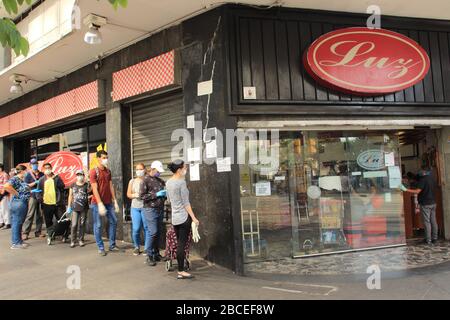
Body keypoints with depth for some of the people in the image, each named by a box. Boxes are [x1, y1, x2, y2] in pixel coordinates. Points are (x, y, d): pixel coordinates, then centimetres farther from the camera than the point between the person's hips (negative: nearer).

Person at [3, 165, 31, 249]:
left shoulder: (22, 180, 15)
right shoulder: (14, 179, -12)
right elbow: (6, 186, -29)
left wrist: (32, 191, 14)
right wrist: (16, 193, -20)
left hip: (24, 203, 9)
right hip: (18, 203, -9)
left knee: (20, 223, 15)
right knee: (16, 223, -3)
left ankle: (19, 241, 24)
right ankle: (15, 243, 3)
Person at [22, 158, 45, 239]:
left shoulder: (41, 174, 14)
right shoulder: (28, 175, 5)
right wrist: (35, 182, -13)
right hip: (33, 197, -3)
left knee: (40, 215, 6)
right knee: (30, 215, -7)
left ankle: (38, 232, 13)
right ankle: (25, 233, -3)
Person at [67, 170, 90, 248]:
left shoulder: (87, 185, 1)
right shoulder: (73, 185, 7)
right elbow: (70, 196, 11)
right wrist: (69, 206, 9)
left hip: (84, 208, -1)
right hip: (75, 207, 1)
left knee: (82, 224, 6)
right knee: (74, 224, -3)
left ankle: (81, 240, 17)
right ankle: (73, 241, 8)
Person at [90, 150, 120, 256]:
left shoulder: (108, 171, 10)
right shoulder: (93, 172, -9)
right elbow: (95, 189, -15)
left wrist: (115, 201, 6)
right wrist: (100, 204, -21)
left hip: (108, 202, 7)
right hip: (97, 203, -6)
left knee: (114, 221, 7)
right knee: (98, 225, 1)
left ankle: (112, 245, 18)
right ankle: (101, 248, 11)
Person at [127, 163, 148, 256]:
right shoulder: (132, 181, 12)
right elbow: (128, 194, 14)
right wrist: (134, 195, -5)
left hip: (145, 207, -3)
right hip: (135, 207, 3)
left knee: (147, 228, -3)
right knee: (136, 229, 0)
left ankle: (146, 248, 11)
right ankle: (137, 247, 20)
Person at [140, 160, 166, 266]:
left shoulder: (161, 181, 13)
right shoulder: (146, 180, -4)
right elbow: (142, 196, -10)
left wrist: (164, 195, 1)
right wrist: (156, 195, -15)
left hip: (160, 209, 6)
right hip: (151, 209, -6)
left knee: (158, 232, 8)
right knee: (153, 232, -8)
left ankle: (156, 254, 19)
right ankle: (149, 256, 3)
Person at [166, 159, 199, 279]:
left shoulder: (168, 182, 8)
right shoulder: (181, 182, -14)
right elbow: (186, 203, -15)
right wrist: (193, 217, -12)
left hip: (174, 217, 8)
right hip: (184, 217, -8)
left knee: (179, 244, 14)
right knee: (182, 244, -2)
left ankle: (180, 270, 20)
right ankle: (181, 271, 4)